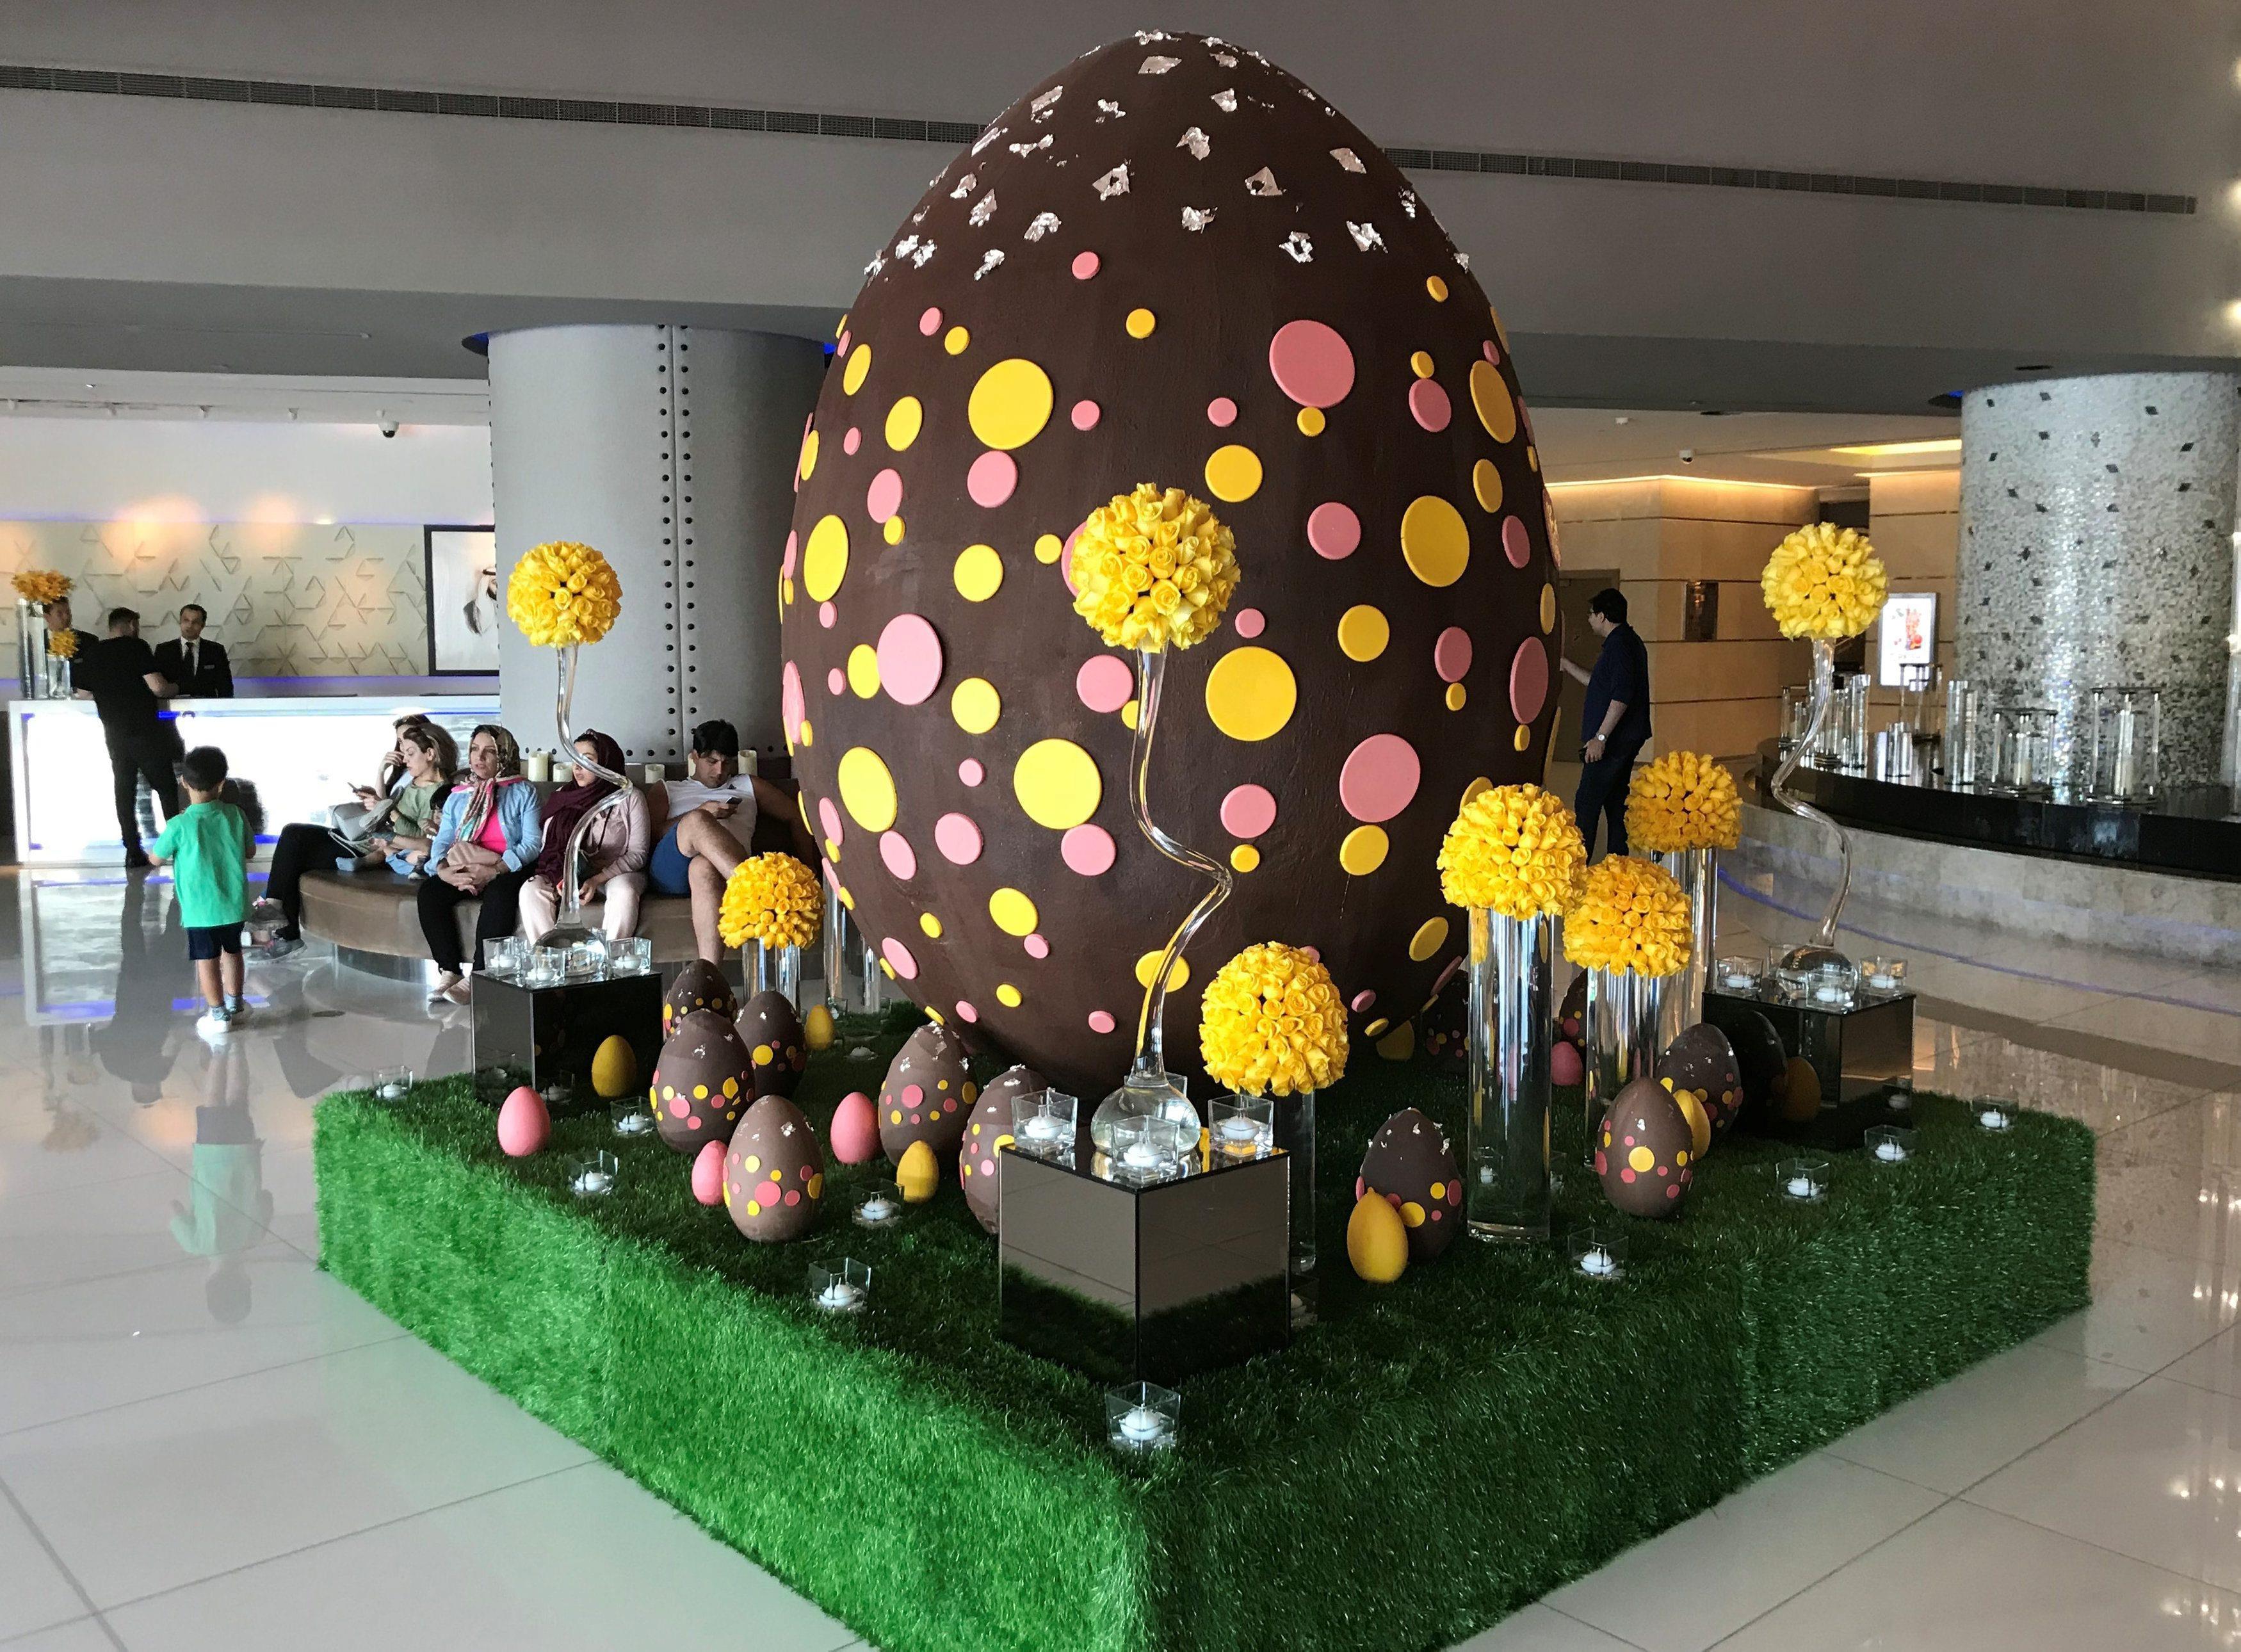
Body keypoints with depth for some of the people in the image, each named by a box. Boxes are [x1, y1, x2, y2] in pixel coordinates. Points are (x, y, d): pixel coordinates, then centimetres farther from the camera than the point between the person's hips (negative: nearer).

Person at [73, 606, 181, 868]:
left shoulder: (91, 654, 8)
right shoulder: (136, 647, -8)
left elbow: (82, 693, 14)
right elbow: (158, 687, -16)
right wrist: (175, 689, 5)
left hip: (115, 735, 5)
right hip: (146, 731, -5)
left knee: (124, 792, 8)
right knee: (166, 789, 4)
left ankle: (133, 851, 7)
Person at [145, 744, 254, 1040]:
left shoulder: (179, 825, -17)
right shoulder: (236, 816, -7)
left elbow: (155, 857, -2)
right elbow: (250, 851, 8)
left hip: (201, 909, -4)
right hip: (234, 903, 4)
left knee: (206, 960, 7)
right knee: (232, 952, 21)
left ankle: (218, 1016, 13)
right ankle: (235, 1004, 34)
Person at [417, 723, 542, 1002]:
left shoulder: (523, 793, 5)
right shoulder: (457, 798, 19)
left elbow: (533, 842, -8)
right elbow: (441, 843, 8)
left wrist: (493, 871, -22)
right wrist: (444, 870, -17)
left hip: (507, 872, -4)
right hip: (462, 872, 4)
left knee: (499, 893, -37)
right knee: (429, 891, -23)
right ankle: (449, 972, -25)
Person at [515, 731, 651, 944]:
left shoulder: (630, 797, -1)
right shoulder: (562, 797, 11)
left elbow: (638, 854, -6)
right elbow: (548, 849, 7)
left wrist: (597, 880, -19)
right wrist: (561, 878, -15)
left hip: (617, 873, -4)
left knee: (624, 892, -38)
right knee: (531, 890, -25)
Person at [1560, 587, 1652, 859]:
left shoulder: (1619, 645, -15)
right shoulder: (1628, 641, 18)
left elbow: (1621, 696, -24)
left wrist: (1600, 737, -24)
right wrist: (1567, 666, 37)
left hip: (1613, 741, -11)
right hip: (1627, 739, 11)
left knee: (1587, 804, -9)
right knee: (1615, 802, 13)